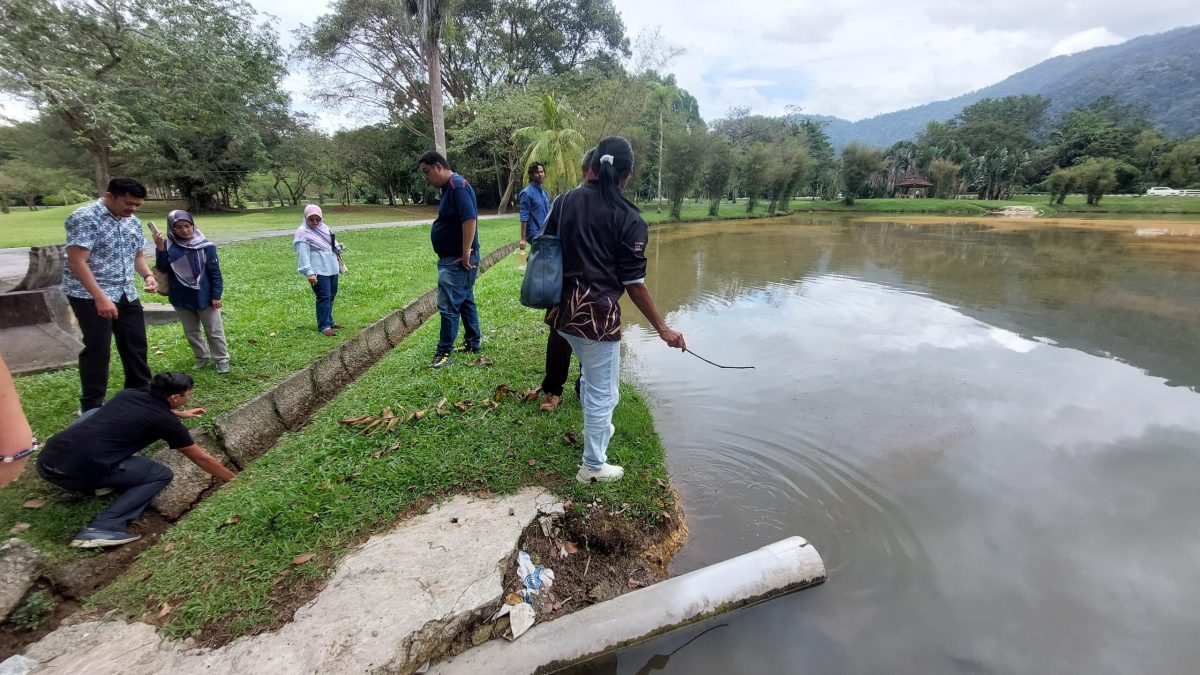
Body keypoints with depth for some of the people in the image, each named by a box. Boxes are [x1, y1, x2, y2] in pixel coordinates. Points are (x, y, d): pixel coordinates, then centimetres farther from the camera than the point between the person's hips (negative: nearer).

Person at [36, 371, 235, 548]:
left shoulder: (129, 394, 18)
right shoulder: (165, 421, 1)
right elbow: (202, 459, 11)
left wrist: (180, 413, 58)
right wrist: (233, 479, 23)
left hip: (47, 459, 8)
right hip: (76, 471, -8)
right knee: (162, 475, 8)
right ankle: (102, 529, -7)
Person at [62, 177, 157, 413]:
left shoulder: (133, 222, 8)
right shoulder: (85, 217, -15)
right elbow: (76, 261, -21)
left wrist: (147, 275, -3)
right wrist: (100, 297, -27)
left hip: (126, 294, 7)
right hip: (90, 296, -7)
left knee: (136, 343, 11)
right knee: (98, 348, -2)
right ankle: (91, 405, 12)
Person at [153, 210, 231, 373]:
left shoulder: (205, 246, -9)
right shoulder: (168, 245, -2)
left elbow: (215, 272, -6)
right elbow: (162, 268, -7)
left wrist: (216, 295, -8)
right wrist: (160, 249, -20)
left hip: (204, 297, -3)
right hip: (181, 298, 4)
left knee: (214, 331, 6)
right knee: (191, 332, 15)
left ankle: (221, 359, 17)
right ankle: (203, 357, 30)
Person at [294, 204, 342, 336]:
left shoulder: (324, 228, 12)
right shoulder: (303, 233, -10)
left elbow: (333, 243, 24)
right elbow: (303, 254, -16)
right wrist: (309, 272, -23)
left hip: (332, 268, 8)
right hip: (318, 271, -8)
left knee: (331, 296, 16)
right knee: (324, 298, -10)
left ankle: (329, 321, 29)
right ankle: (324, 327, -6)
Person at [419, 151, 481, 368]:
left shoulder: (458, 186, -16)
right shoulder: (449, 187, 15)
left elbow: (470, 219, -25)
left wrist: (466, 253, -25)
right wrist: (464, 254, 16)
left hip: (458, 260, -10)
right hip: (451, 258, 11)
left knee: (448, 305, -8)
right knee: (465, 301, 17)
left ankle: (444, 352, -1)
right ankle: (474, 342, 28)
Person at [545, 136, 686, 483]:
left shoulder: (566, 201, 3)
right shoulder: (628, 218, -10)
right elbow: (634, 283, -10)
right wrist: (663, 329, -2)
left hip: (563, 310, 7)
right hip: (597, 314, -6)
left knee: (592, 375, 30)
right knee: (603, 390, 11)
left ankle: (598, 428, 52)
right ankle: (593, 467, 27)